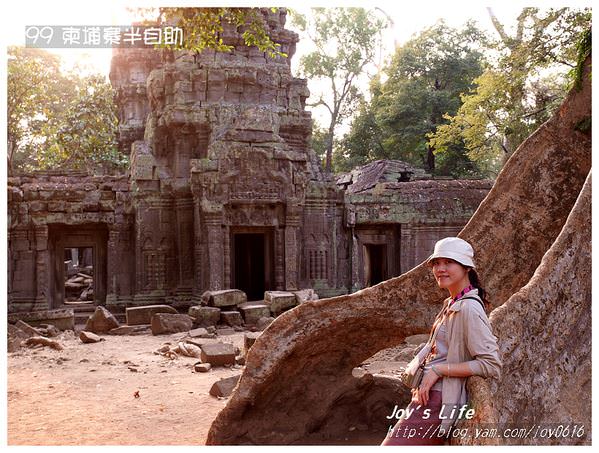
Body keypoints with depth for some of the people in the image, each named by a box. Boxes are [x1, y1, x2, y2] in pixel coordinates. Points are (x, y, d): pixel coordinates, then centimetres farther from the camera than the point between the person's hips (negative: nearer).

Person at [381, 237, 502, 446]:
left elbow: (491, 365, -21)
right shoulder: (450, 304, 13)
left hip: (437, 403, -10)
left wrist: (439, 370, -19)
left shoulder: (469, 309, -17)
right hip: (425, 396, 10)